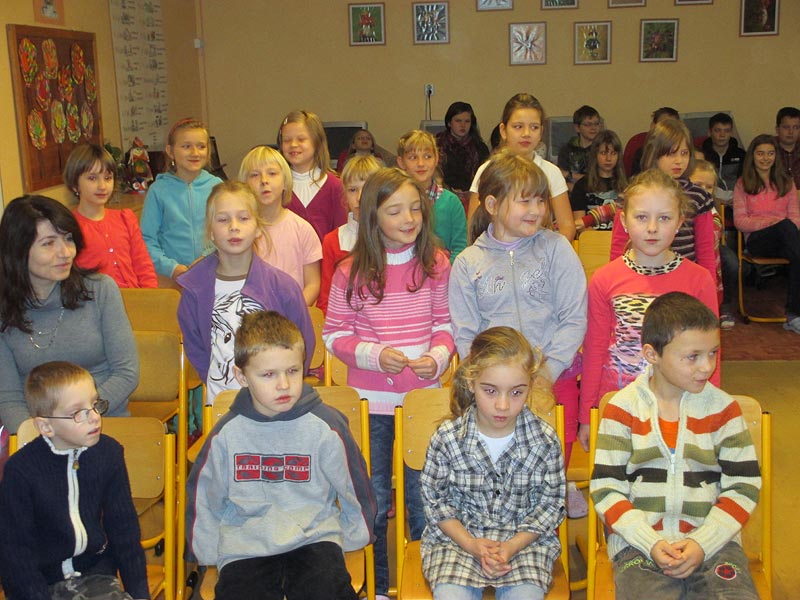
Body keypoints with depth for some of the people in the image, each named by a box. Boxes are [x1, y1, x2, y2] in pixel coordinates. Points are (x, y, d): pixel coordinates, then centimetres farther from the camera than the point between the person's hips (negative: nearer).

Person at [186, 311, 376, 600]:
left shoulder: (325, 426, -3)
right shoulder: (226, 434, 0)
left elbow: (353, 487, 10)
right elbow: (203, 496, 14)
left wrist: (351, 538, 15)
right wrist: (208, 552, 13)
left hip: (314, 539, -1)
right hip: (245, 549, 1)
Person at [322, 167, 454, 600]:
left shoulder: (436, 265, -2)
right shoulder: (351, 272, -7)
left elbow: (445, 325, 5)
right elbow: (334, 334, -2)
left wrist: (437, 358, -15)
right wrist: (375, 355, -17)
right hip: (371, 400, 0)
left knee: (424, 498, 13)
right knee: (372, 500, 13)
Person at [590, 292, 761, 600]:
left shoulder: (723, 408, 6)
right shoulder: (623, 408, 0)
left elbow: (744, 487, 4)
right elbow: (606, 489, -2)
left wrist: (702, 544, -8)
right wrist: (652, 544, -13)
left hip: (712, 539, 2)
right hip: (639, 540, -2)